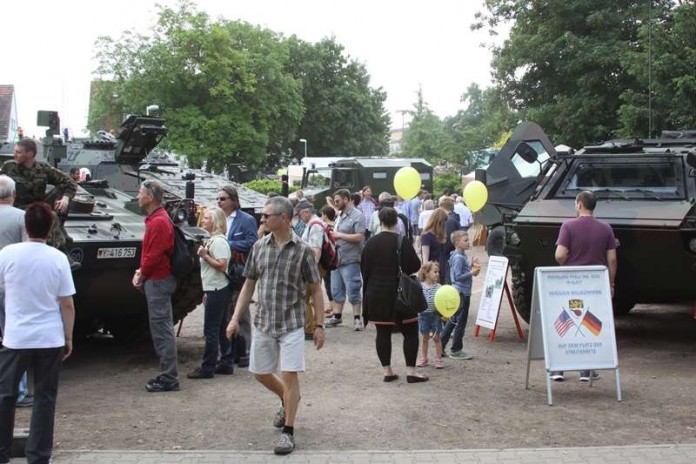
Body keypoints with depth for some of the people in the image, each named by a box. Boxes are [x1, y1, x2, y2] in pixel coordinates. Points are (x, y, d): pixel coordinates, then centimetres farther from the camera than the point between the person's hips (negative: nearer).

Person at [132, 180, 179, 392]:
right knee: (160, 329, 14)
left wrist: (142, 275, -6)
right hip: (157, 280, 11)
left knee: (162, 330, -7)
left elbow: (154, 256, -20)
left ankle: (169, 379, -3)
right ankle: (166, 375, 20)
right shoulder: (155, 220, 16)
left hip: (158, 281, -11)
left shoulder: (159, 222, -17)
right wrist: (141, 271, 8)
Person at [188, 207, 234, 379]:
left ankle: (207, 368, -2)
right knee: (222, 328, 12)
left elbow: (222, 266, -22)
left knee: (211, 330, -6)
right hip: (215, 290, 10)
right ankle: (226, 363, 17)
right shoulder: (212, 239, 17)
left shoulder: (218, 241, -14)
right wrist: (207, 292, 18)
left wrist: (205, 256, -17)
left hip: (217, 291, -10)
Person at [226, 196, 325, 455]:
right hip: (263, 322, 5)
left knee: (289, 375, -7)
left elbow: (315, 290, -3)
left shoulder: (302, 250, -8)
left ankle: (288, 432, 6)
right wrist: (235, 318, 4)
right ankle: (287, 400, 43)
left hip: (292, 323, -4)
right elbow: (249, 284, 9)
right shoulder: (259, 247, 2)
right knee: (260, 373, 14)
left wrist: (319, 325, -6)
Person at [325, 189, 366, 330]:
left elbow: (359, 237, -18)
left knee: (353, 290, -3)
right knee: (336, 289, 13)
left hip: (350, 260, -8)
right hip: (337, 259, 8)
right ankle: (337, 315, 22)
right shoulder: (340, 216, 16)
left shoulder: (357, 216, -9)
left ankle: (357, 318, 5)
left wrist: (339, 235, -16)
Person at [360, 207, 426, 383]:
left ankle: (387, 371, 11)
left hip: (376, 294, 4)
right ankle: (410, 371, 1)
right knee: (410, 331, 5)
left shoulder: (370, 243, 1)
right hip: (399, 294, -4)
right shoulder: (402, 242, -12)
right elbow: (416, 265, -8)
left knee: (382, 332, 9)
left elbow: (364, 268, 7)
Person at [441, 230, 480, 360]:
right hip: (461, 292, -10)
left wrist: (471, 266, 8)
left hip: (462, 292, 10)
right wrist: (471, 273, -26)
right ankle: (456, 350, 6)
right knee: (460, 321, -2)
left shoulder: (462, 256, 13)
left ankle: (441, 346, 21)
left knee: (453, 320, 15)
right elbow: (457, 276, -21)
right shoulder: (458, 258, -18)